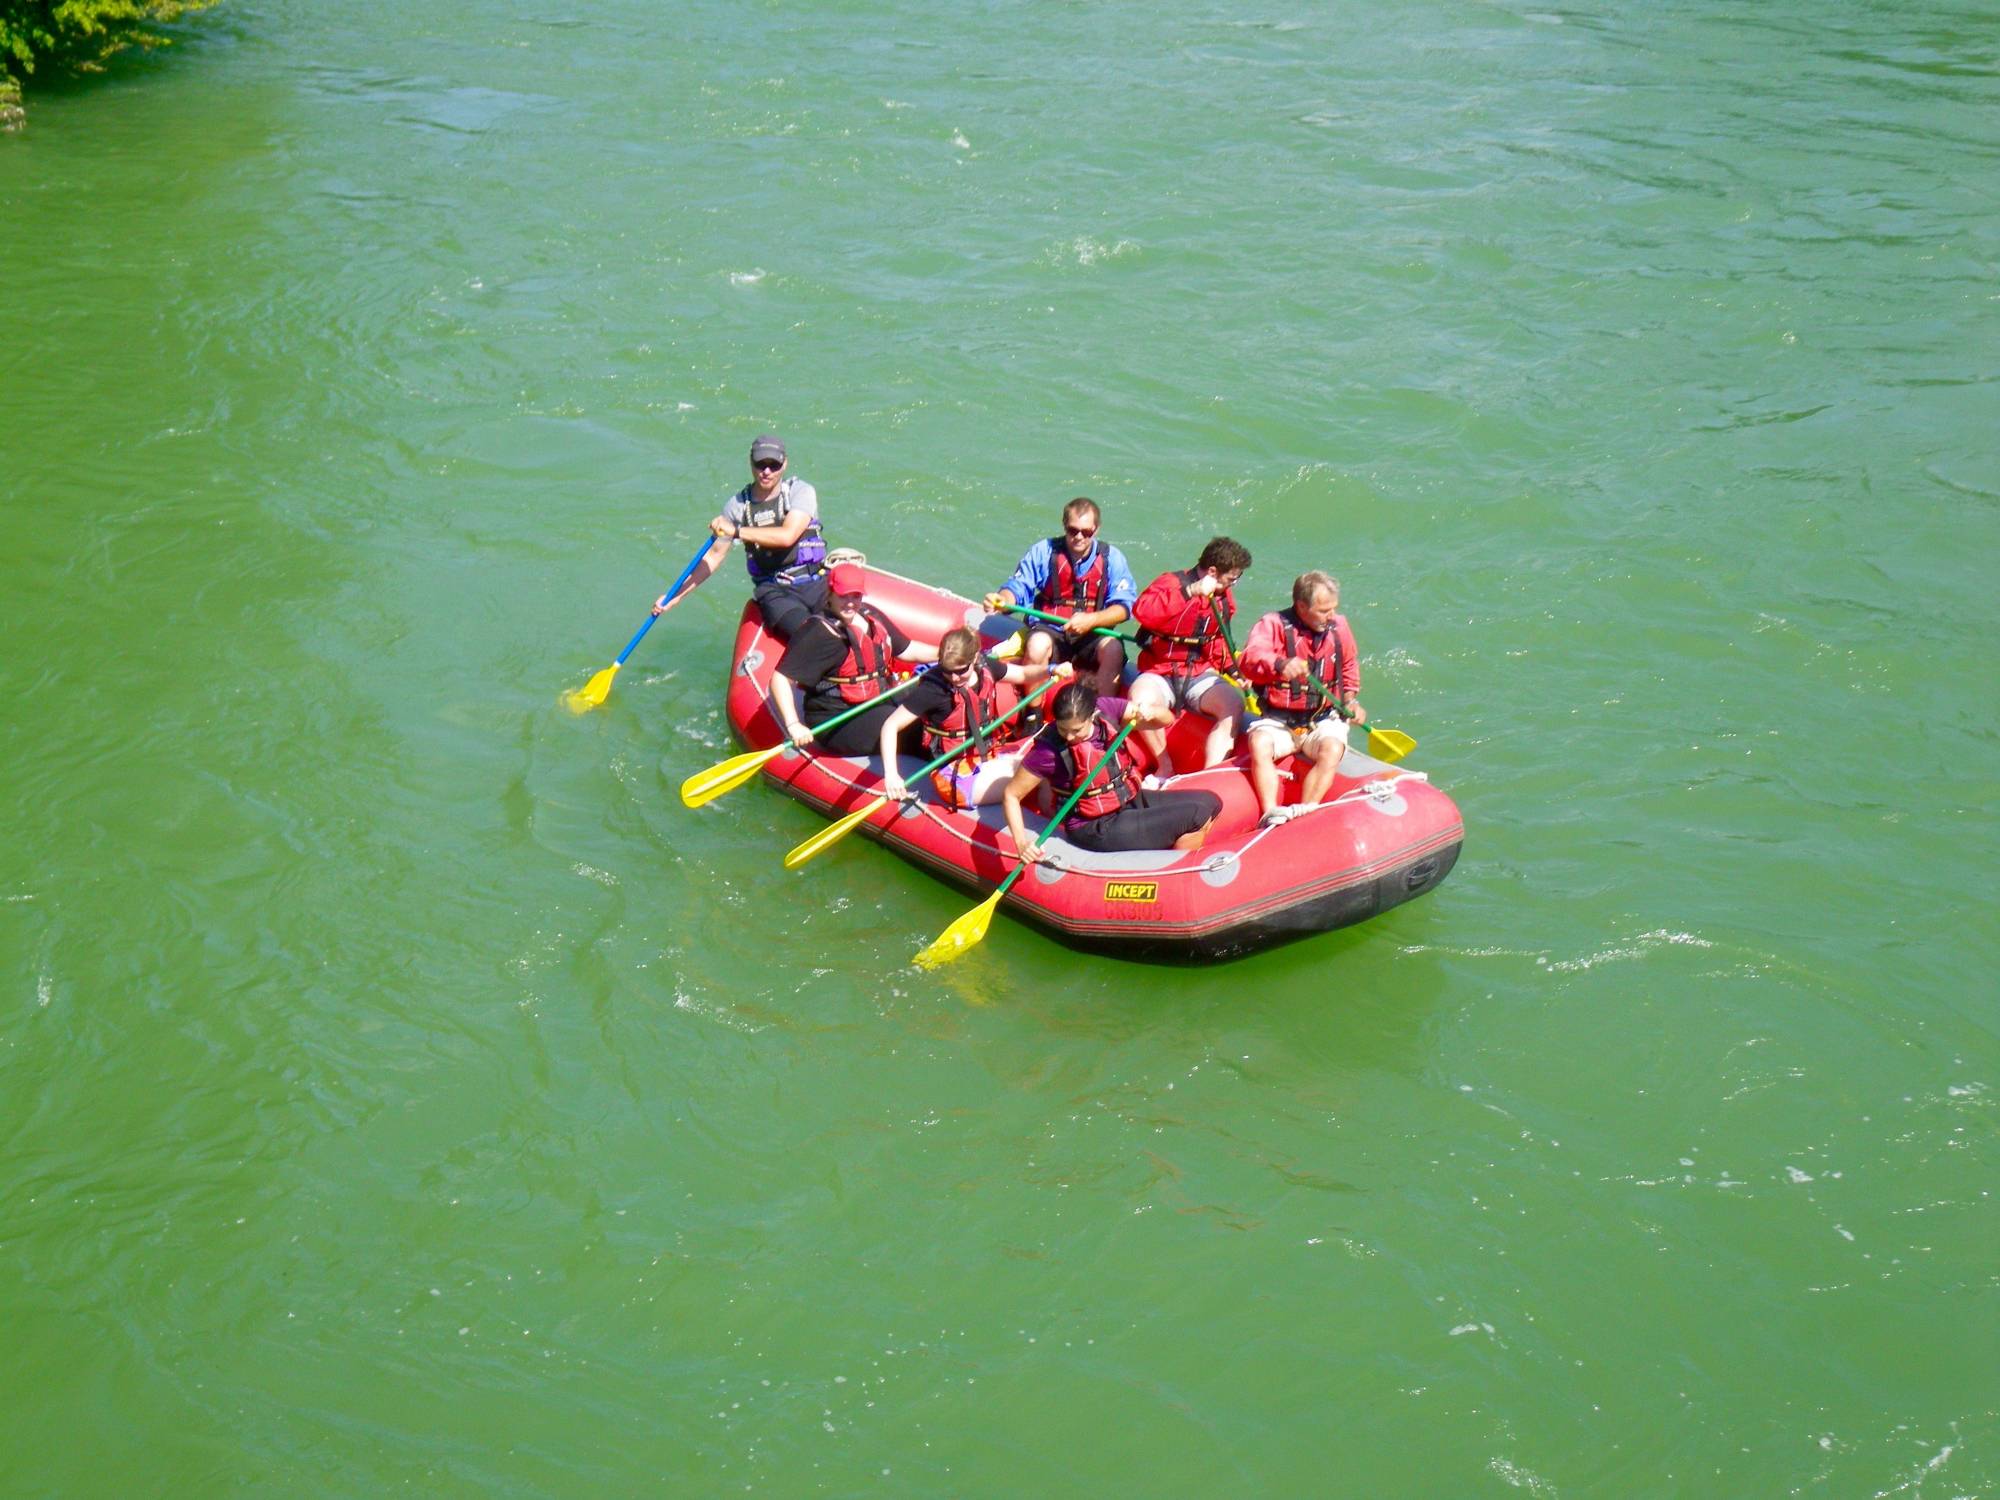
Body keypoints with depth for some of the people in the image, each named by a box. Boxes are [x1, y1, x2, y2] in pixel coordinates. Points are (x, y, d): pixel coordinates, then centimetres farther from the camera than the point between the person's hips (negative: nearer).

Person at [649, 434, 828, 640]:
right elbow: (714, 555, 14)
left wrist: (736, 531, -19)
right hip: (773, 591, 0)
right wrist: (676, 595, 10)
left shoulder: (801, 492, -1)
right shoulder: (737, 505, 7)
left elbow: (787, 536, -18)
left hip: (816, 584, 0)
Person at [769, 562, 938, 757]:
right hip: (836, 724, -9)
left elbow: (905, 650, 21)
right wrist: (794, 725, -32)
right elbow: (780, 679, -21)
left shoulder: (870, 615, 8)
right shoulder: (818, 633, -16)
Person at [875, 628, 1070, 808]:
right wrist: (891, 774, -29)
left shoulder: (986, 667, -5)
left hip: (991, 757, 6)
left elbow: (1024, 674, 13)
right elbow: (891, 726, -18)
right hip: (957, 776, -6)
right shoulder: (933, 689, -20)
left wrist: (1051, 669, -7)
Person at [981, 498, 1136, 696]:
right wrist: (1001, 600, -26)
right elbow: (1018, 587, -2)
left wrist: (1091, 620, -23)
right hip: (1050, 630, 0)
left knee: (1113, 649, -31)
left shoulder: (1111, 558, 0)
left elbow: (1124, 607, -6)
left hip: (1093, 633, 1)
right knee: (1037, 645, -33)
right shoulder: (1043, 551, 0)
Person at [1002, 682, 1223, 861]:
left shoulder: (1106, 709, -11)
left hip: (1131, 801, 7)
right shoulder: (1049, 749, -23)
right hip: (1096, 830, -7)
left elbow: (1167, 719, -4)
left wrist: (1148, 714, -27)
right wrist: (1022, 843, -29)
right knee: (1198, 816, -15)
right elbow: (1011, 795, -17)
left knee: (1210, 803, 3)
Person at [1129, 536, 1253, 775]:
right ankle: (1165, 765, -16)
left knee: (1234, 704, -25)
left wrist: (1233, 669, 9)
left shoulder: (1225, 598, 9)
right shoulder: (1172, 583, -13)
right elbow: (1142, 611, -34)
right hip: (1160, 674, -5)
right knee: (1141, 698, -37)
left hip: (1200, 674, 5)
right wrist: (1190, 591, -36)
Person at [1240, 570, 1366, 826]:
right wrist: (1280, 665, -48)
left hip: (1323, 719, 2)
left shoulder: (1339, 626, 6)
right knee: (1259, 744, -32)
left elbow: (1349, 666, 26)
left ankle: (1305, 813, -35)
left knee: (1332, 750, -30)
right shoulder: (1273, 624, -6)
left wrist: (1350, 699, 10)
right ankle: (1270, 813, -35)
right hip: (1278, 719, -2)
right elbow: (1251, 659, -27)